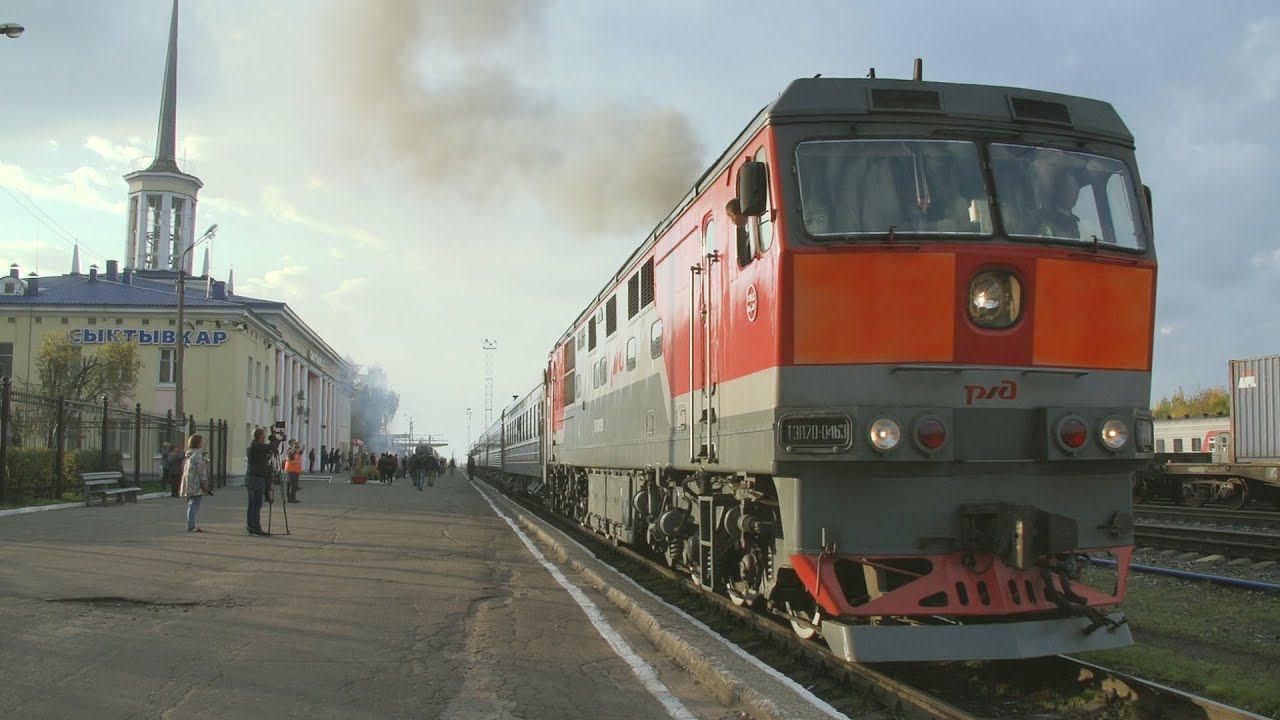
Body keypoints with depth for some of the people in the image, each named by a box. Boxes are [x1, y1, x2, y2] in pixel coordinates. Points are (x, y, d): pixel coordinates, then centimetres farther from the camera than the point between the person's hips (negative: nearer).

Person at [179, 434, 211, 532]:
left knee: (191, 505, 14)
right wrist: (205, 484, -13)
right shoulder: (197, 455, -14)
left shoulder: (188, 454, 17)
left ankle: (191, 526, 19)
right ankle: (191, 526, -11)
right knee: (194, 505, -9)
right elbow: (201, 471, -17)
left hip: (189, 485, 10)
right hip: (196, 484, -10)